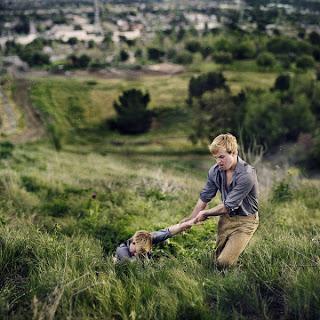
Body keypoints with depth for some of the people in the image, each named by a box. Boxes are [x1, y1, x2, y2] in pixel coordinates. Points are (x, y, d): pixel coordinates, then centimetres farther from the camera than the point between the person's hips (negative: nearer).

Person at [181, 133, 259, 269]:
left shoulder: (246, 175, -28)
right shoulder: (215, 171, -7)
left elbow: (227, 206, -24)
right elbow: (204, 198, 5)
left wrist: (205, 214, -10)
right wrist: (191, 219, 5)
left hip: (245, 221, -6)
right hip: (226, 218, 6)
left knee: (223, 263, -13)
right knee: (218, 257, 12)